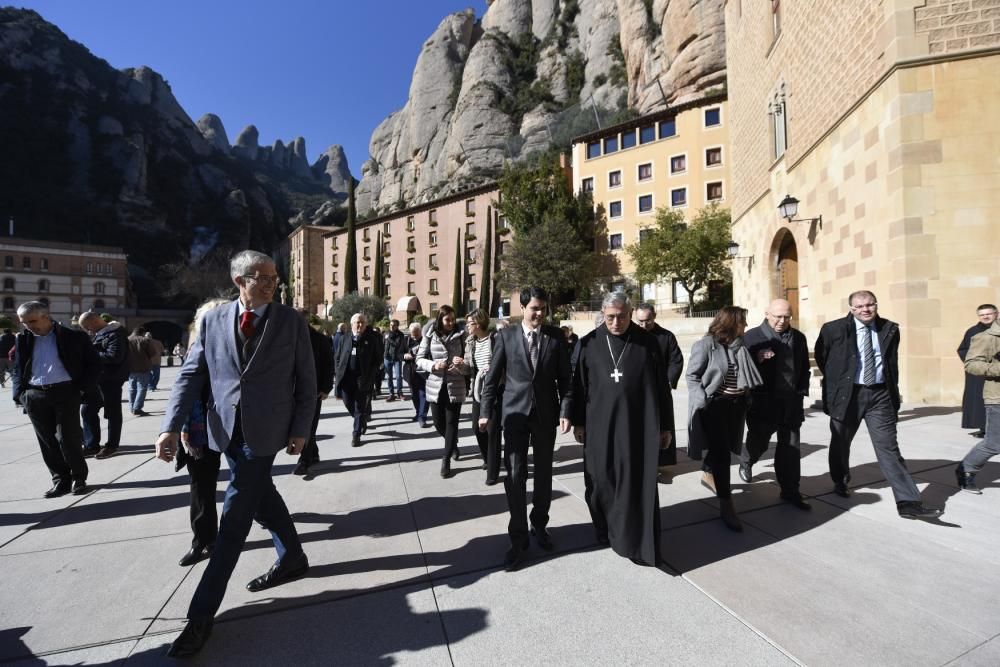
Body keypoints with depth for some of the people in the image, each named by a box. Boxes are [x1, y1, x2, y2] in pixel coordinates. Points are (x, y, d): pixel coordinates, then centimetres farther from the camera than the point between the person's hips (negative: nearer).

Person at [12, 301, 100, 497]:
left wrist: (83, 388, -7)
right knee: (47, 441, 7)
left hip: (66, 393, -4)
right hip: (35, 397, 4)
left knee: (68, 439, -4)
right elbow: (18, 369, 16)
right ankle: (60, 479, 17)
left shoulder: (74, 337, -1)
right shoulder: (22, 340, 11)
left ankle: (78, 477, 11)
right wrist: (20, 394, 2)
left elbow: (94, 363, 0)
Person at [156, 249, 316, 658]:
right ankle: (292, 558, 41)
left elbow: (306, 380, -3)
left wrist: (300, 430, -5)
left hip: (264, 430, -4)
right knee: (260, 497, 19)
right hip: (227, 430, 4)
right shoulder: (212, 320, 3)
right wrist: (172, 426, -9)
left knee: (234, 518, 0)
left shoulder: (291, 321, -5)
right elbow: (191, 374, 2)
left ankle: (202, 613, 13)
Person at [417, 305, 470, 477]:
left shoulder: (460, 337, -2)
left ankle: (446, 460, 15)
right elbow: (419, 359, 0)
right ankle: (453, 444, 42)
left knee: (452, 423, 1)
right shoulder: (429, 336, -1)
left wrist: (462, 364, -24)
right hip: (435, 386, 1)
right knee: (438, 422, 11)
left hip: (455, 386, -1)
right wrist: (433, 365, -18)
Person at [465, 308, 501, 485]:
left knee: (492, 431, -2)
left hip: (495, 390, -6)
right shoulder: (470, 342, 8)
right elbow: (469, 367, 11)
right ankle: (488, 459, 41)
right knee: (477, 428, 15)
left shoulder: (496, 338, -10)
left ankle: (493, 472, 11)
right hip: (478, 389, 7)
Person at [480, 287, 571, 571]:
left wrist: (565, 411, -5)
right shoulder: (506, 336, -2)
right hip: (515, 413, -1)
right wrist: (486, 411, -3)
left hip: (546, 414, 2)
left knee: (544, 474, 13)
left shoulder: (556, 336, 0)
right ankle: (518, 538, 15)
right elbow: (492, 376, 0)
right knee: (515, 476, 0)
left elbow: (564, 378, 2)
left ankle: (539, 525, 34)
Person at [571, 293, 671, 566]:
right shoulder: (589, 344, -1)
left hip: (639, 426, -1)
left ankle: (639, 543, 20)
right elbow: (579, 385, 5)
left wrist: (666, 425, 4)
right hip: (599, 426, 1)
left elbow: (662, 386, 3)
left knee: (638, 484, 4)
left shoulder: (648, 342, -2)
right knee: (601, 482, 10)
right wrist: (578, 422, 5)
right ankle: (606, 532, 33)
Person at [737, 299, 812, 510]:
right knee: (759, 441, 10)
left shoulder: (798, 338, 9)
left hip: (791, 402, 4)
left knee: (790, 447, 7)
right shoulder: (751, 337, -6)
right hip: (763, 402, -4)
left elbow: (804, 367, 16)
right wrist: (757, 360, -24)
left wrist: (801, 392, 8)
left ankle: (790, 491, 19)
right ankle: (746, 462, 43)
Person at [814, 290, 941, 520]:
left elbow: (892, 361, 15)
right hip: (847, 395, -1)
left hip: (880, 395, 2)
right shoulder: (834, 329, -7)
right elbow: (821, 356, 8)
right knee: (840, 443, 14)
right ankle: (840, 483, 36)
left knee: (888, 448, -2)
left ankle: (908, 502, 1)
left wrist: (893, 390, 11)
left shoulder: (890, 329, 4)